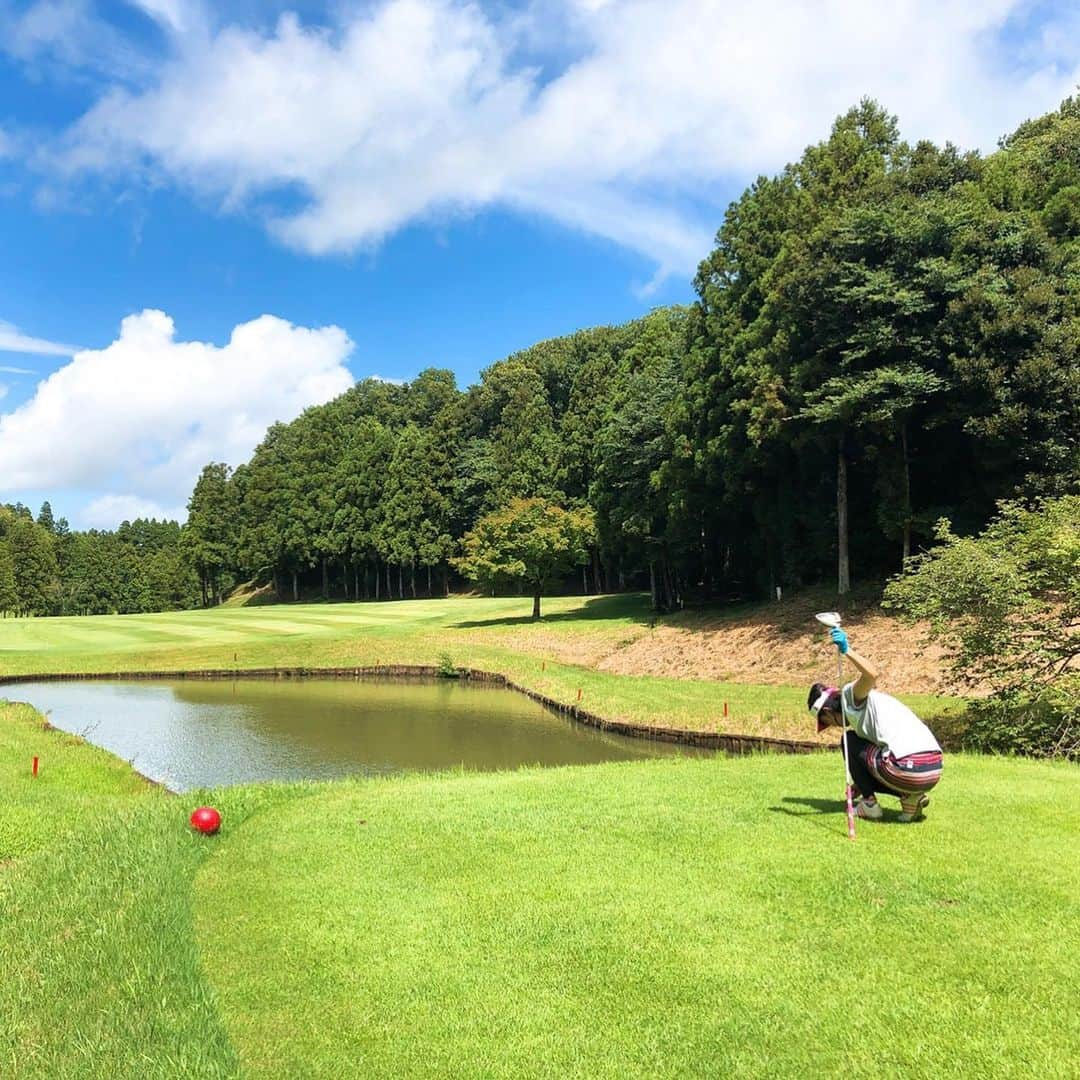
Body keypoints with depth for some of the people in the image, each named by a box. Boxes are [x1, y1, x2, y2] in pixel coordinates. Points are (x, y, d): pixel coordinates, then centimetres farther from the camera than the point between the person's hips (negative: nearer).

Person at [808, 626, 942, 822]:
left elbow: (872, 675, -23)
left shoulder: (850, 696, 2)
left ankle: (869, 804, 10)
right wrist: (858, 786, 46)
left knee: (850, 740, 12)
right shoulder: (863, 704, 29)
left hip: (907, 768, -9)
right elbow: (869, 758, 38)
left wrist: (846, 650, -21)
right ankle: (911, 797, 10)